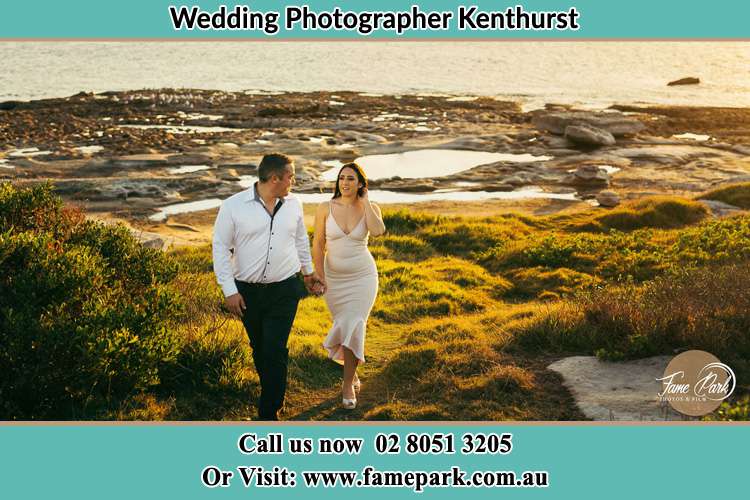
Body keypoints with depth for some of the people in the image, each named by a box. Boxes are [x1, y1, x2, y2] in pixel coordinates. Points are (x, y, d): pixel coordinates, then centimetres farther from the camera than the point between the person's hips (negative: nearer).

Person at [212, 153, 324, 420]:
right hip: (247, 292, -1)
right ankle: (274, 395, 37)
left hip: (285, 290, 1)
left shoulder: (293, 204, 3)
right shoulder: (234, 206, -9)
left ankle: (269, 413, -2)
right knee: (259, 349, 14)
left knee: (275, 351, -7)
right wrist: (229, 290, -10)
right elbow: (221, 248, -6)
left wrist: (308, 271, 29)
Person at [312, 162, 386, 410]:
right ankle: (352, 372, 35)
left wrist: (365, 201, -18)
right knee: (344, 325, 13)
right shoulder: (325, 208, -6)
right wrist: (319, 276, -6)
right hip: (334, 277, 1)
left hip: (362, 277, -1)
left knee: (352, 326, -9)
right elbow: (318, 244, -2)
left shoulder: (370, 209, -6)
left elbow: (377, 231, -27)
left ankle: (348, 385, 0)